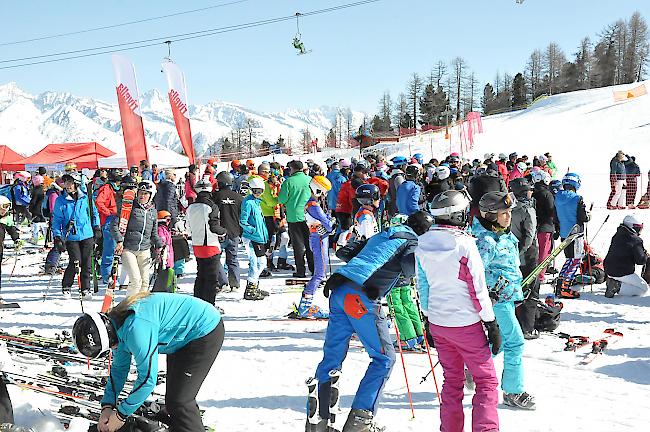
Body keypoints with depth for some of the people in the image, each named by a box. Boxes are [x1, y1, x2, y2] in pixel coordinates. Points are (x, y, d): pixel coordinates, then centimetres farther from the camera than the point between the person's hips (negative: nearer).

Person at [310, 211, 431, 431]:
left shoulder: (381, 235, 30)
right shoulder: (412, 241, 9)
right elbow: (409, 268, -8)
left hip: (339, 291, 8)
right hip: (362, 298, -7)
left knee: (332, 356, 11)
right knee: (384, 357, 5)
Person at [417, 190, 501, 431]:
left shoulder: (422, 244, 1)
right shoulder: (464, 243, -17)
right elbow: (478, 289, -14)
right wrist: (492, 324, -6)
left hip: (437, 322, 6)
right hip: (466, 324, -6)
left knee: (452, 380, 19)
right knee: (486, 381, 5)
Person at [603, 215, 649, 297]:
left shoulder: (617, 236, 9)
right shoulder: (636, 240, -14)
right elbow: (640, 260, -16)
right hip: (623, 273, -8)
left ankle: (613, 282, 6)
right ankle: (618, 287, -13)